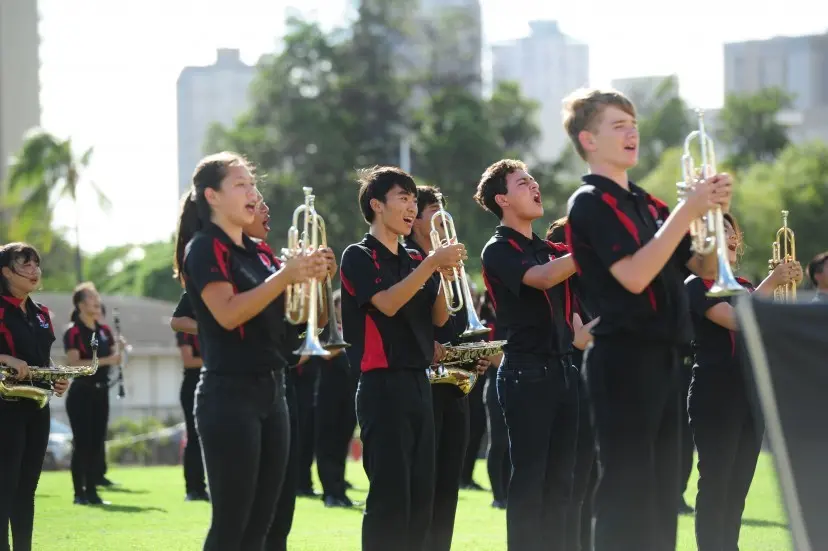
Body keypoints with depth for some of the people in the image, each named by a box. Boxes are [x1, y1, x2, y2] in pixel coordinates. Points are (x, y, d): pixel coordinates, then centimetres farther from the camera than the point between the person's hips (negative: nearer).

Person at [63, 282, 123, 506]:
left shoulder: (104, 330, 11)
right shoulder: (73, 332, -9)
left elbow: (115, 358, 12)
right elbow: (74, 363, -19)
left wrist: (119, 351, -11)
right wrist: (104, 361, -25)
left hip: (101, 392, 7)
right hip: (81, 393, -7)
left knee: (97, 442, 6)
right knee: (82, 442, -6)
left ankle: (92, 491, 10)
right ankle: (79, 493, -3)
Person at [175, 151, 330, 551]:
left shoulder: (255, 252, 16)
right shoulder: (205, 248, -7)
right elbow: (228, 314, -21)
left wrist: (310, 277, -1)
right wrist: (285, 276, -24)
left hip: (270, 391, 8)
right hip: (229, 395, -8)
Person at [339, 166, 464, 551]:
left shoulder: (415, 261, 16)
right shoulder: (359, 257, -4)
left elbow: (438, 318, 10)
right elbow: (387, 303, -19)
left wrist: (446, 276, -7)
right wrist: (432, 264, -24)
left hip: (418, 382, 8)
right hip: (383, 384, -8)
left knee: (421, 495, 7)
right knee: (389, 494, -11)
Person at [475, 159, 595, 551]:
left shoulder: (550, 250, 17)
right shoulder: (499, 250, -6)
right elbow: (541, 278, -23)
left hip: (563, 370, 7)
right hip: (527, 373, -7)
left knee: (559, 479, 7)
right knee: (529, 477, -7)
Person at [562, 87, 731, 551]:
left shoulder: (648, 203, 17)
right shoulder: (590, 203, -7)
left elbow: (706, 269, 17)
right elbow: (635, 275, -21)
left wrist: (715, 212, 0)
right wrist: (688, 211, -19)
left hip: (663, 356, 9)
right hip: (624, 358, -9)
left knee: (661, 490, 10)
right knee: (627, 491, -9)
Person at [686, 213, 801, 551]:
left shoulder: (744, 287, 18)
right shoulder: (697, 285, -5)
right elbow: (735, 320, -20)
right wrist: (771, 283, -21)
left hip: (750, 393, 7)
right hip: (716, 395, -7)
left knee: (738, 487, 8)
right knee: (715, 484, -9)